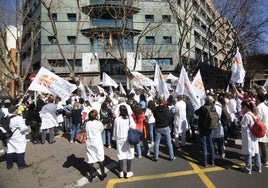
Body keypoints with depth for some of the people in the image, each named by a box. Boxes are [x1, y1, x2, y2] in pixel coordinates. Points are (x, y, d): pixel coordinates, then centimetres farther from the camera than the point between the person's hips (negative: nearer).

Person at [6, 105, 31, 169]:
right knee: (20, 150, 2)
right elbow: (23, 128, -22)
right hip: (18, 137, -7)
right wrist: (26, 128, -1)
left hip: (9, 137, 7)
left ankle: (9, 164, 24)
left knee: (10, 150, 14)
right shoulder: (18, 118, -22)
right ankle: (21, 165, 9)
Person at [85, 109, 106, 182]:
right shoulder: (99, 123, -16)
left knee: (90, 159, 12)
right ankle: (102, 174, 25)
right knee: (100, 158, 13)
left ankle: (91, 175, 24)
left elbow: (85, 131, 1)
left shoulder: (86, 123, -8)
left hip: (89, 143, 3)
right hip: (97, 143, -3)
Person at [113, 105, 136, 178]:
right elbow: (133, 127, -5)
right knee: (129, 155, 9)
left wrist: (115, 138, 11)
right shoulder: (130, 118, -10)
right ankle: (128, 172, 15)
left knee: (120, 155, 9)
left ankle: (121, 172, 17)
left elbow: (115, 130, 0)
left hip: (120, 139, 1)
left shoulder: (116, 119, -8)